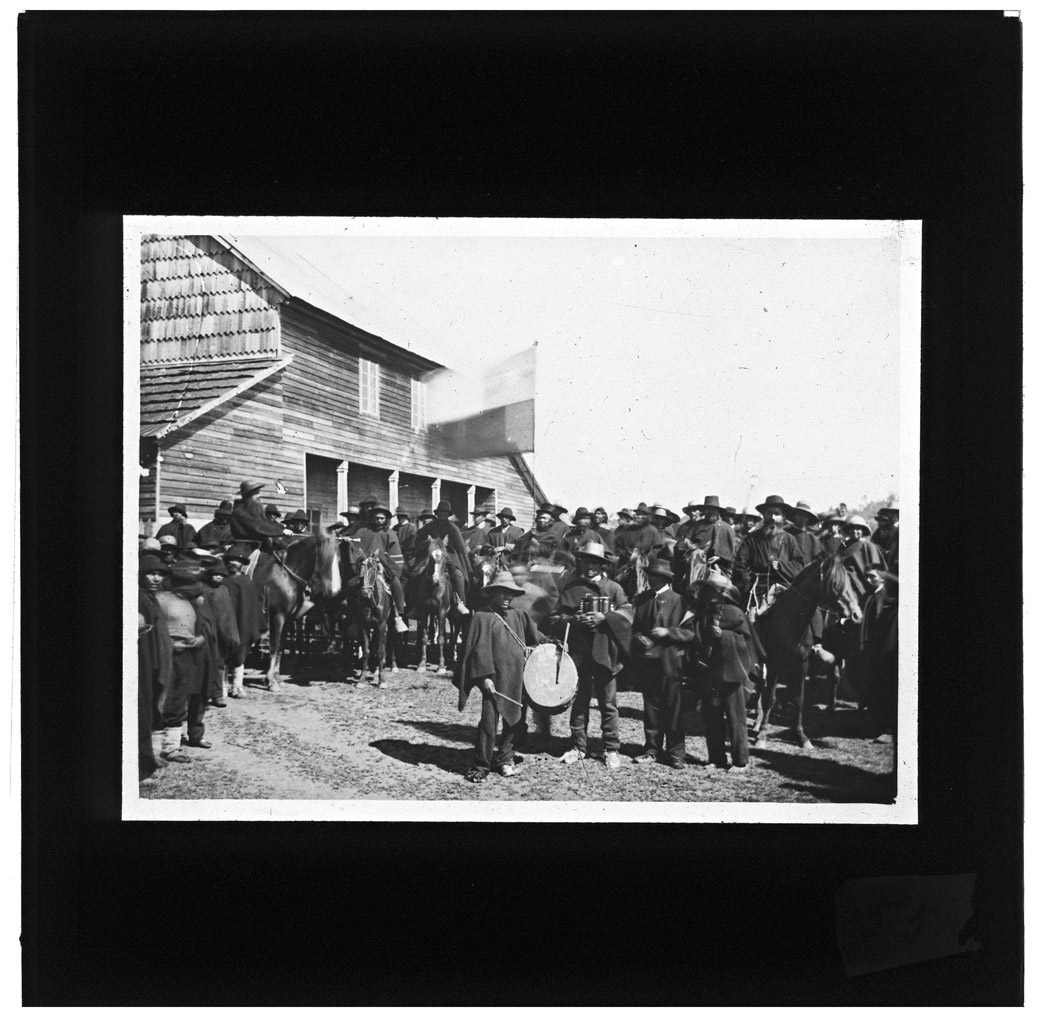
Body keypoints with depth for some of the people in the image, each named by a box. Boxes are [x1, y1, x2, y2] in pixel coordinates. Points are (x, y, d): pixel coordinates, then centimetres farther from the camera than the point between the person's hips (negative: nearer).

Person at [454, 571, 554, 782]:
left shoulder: (518, 616, 12)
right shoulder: (482, 618, -7)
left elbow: (534, 635, 24)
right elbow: (480, 650, -12)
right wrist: (485, 676, -17)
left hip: (517, 680, 6)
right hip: (495, 680, -6)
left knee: (515, 721, 11)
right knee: (489, 722, -7)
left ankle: (505, 759, 27)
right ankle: (481, 766, 3)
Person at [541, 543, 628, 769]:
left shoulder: (613, 588, 5)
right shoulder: (570, 588, 9)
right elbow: (554, 619, 5)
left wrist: (604, 618, -17)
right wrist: (573, 619, -14)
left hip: (604, 653, -2)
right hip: (578, 653, 2)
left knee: (608, 704, 2)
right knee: (579, 702, 9)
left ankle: (611, 749, 11)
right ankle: (579, 747, 19)